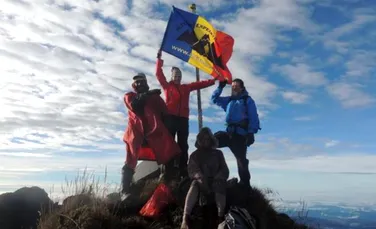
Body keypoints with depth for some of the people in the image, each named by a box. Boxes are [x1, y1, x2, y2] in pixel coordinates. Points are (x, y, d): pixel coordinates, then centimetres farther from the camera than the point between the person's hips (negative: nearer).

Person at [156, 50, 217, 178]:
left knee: (183, 145, 1)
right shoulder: (167, 85, 14)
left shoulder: (186, 87, 23)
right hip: (171, 117, -4)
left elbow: (201, 84, 25)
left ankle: (183, 171, 3)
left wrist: (213, 80, 22)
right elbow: (158, 74, 8)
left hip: (183, 119, 4)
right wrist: (159, 59, 8)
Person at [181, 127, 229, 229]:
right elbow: (191, 170, 2)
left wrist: (217, 178, -13)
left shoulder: (218, 153, 18)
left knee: (220, 184, -34)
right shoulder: (195, 154, 16)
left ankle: (221, 217, -46)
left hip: (215, 181, 1)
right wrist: (200, 177, -21)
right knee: (195, 184, -35)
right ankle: (185, 218, -48)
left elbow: (225, 171, 9)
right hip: (201, 181, -1)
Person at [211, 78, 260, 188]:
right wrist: (220, 87, 13)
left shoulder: (248, 100, 5)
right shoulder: (229, 100, 21)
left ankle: (245, 184, 4)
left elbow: (253, 117, -4)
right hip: (229, 133, 6)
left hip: (241, 134, -6)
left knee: (241, 160, -6)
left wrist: (251, 133, -17)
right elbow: (214, 99, 27)